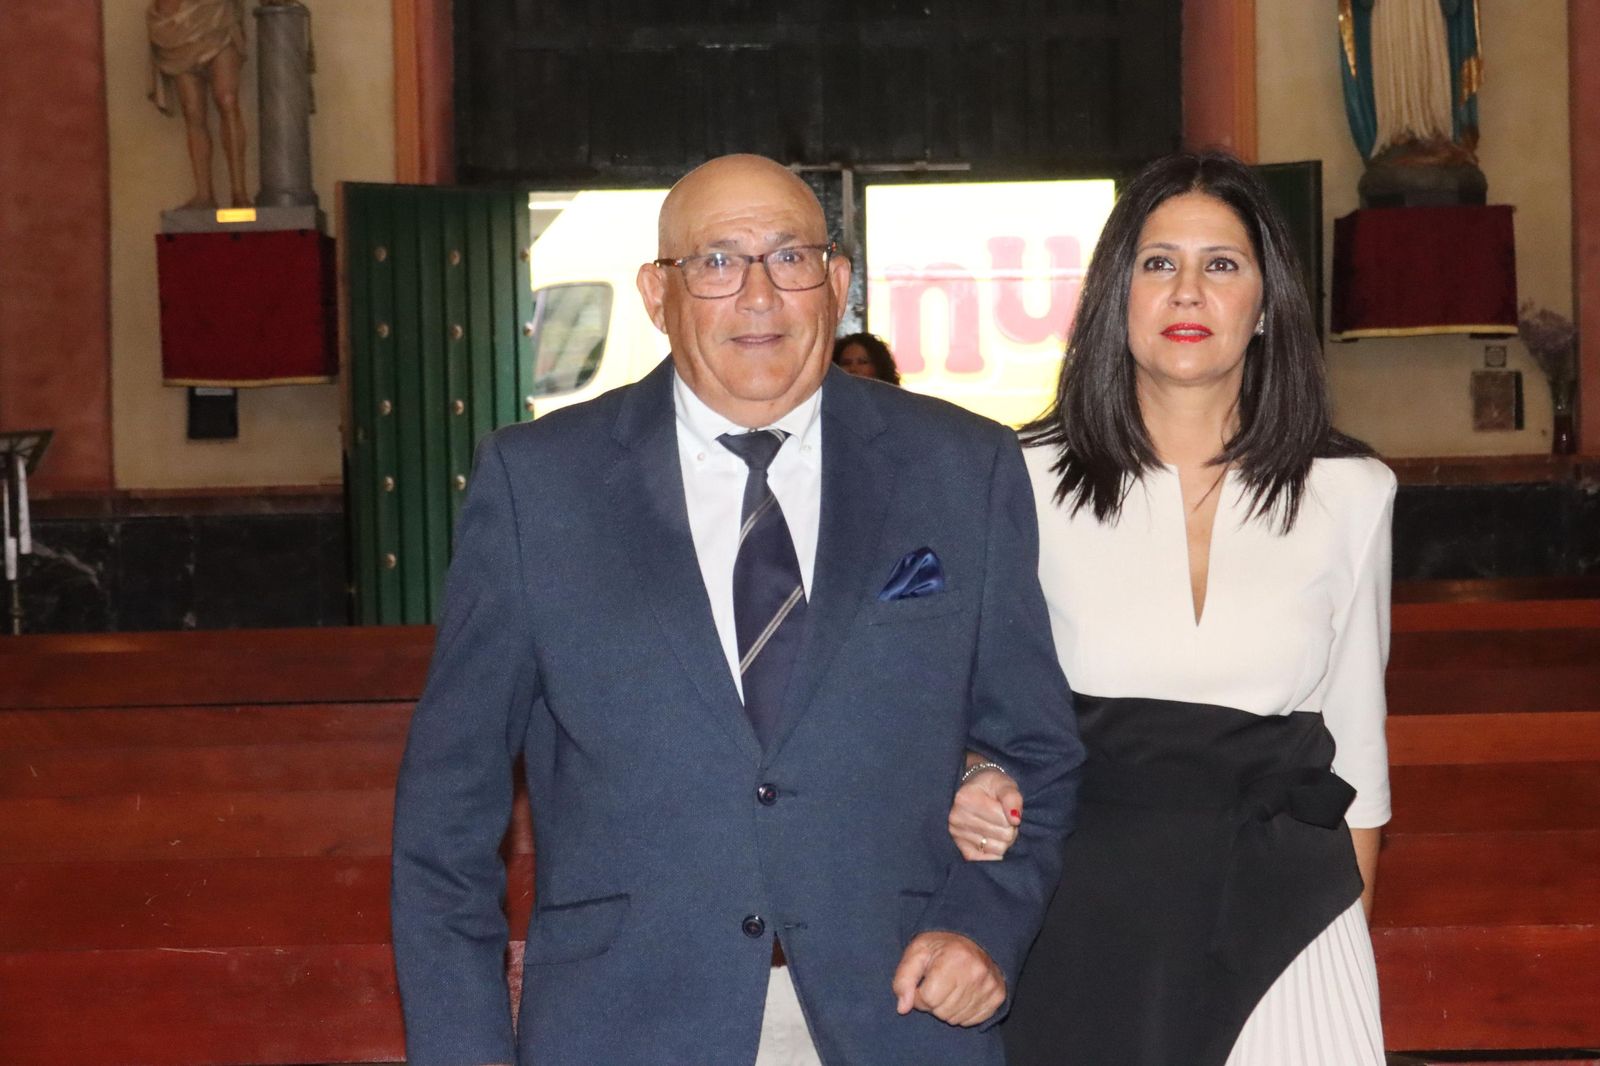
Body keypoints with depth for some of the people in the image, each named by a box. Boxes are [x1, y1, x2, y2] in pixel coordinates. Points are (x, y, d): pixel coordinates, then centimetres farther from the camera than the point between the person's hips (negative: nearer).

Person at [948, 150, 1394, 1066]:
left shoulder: (1350, 494, 3)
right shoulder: (1029, 483, -2)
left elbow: (1356, 741, 10)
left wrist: (1349, 918, 11)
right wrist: (980, 788, -12)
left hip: (1280, 915, 1)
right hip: (1083, 915, -1)